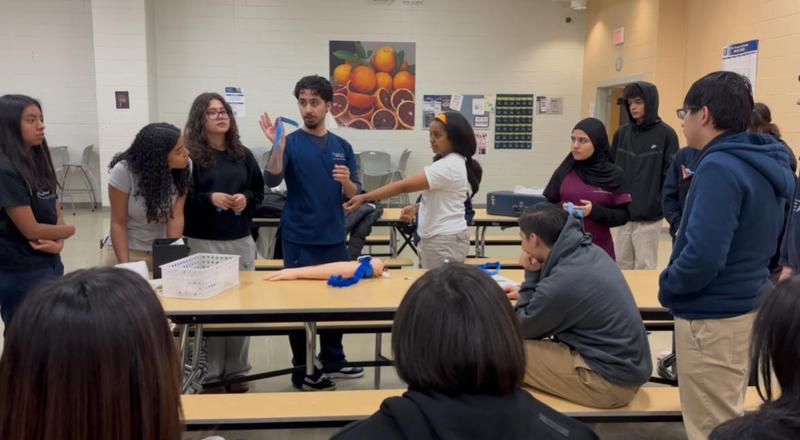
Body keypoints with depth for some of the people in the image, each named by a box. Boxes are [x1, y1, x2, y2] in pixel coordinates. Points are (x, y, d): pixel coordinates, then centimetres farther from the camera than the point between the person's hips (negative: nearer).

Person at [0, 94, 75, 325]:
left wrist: (59, 243, -11)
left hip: (51, 266, 8)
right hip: (21, 275, -8)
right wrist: (69, 230, -1)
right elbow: (31, 230, -18)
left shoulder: (38, 164, 8)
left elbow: (56, 211, 8)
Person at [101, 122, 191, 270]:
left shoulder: (184, 168, -17)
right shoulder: (123, 171, -22)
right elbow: (118, 224, -16)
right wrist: (125, 266, -23)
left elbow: (176, 216, -15)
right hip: (126, 248, -2)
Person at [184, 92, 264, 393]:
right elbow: (180, 199, -8)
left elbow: (259, 191, 14)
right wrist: (210, 198, -21)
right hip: (203, 242, -5)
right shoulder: (190, 155, -5)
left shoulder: (243, 154, 10)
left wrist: (247, 198, -7)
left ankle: (236, 371, 22)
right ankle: (209, 374, 14)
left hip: (241, 241, 5)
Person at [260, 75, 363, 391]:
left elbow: (355, 195, 6)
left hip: (335, 239, 5)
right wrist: (277, 146, -35)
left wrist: (346, 181, -16)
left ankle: (332, 360, 30)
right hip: (300, 241, -4)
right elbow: (272, 181, -20)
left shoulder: (342, 147, 7)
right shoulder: (291, 143, -5)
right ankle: (303, 371, 15)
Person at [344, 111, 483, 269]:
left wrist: (364, 197, -21)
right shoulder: (452, 162, 13)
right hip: (437, 238, 10)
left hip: (445, 241, -10)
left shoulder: (449, 166, -20)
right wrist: (417, 207, 5)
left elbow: (403, 186, -23)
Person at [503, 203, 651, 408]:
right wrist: (525, 292, 13)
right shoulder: (590, 251, 0)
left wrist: (530, 276, -1)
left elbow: (523, 328, -6)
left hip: (610, 381, -9)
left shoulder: (562, 281, -25)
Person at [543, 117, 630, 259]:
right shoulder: (564, 171, 1)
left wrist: (595, 211, -18)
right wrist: (560, 209, -15)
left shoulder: (614, 175, -2)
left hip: (600, 251, 0)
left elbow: (623, 216, -3)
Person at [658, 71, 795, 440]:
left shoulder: (720, 167, -22)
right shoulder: (763, 164, 8)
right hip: (744, 308, 9)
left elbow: (703, 256, -30)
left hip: (714, 318, -9)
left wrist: (667, 286, -12)